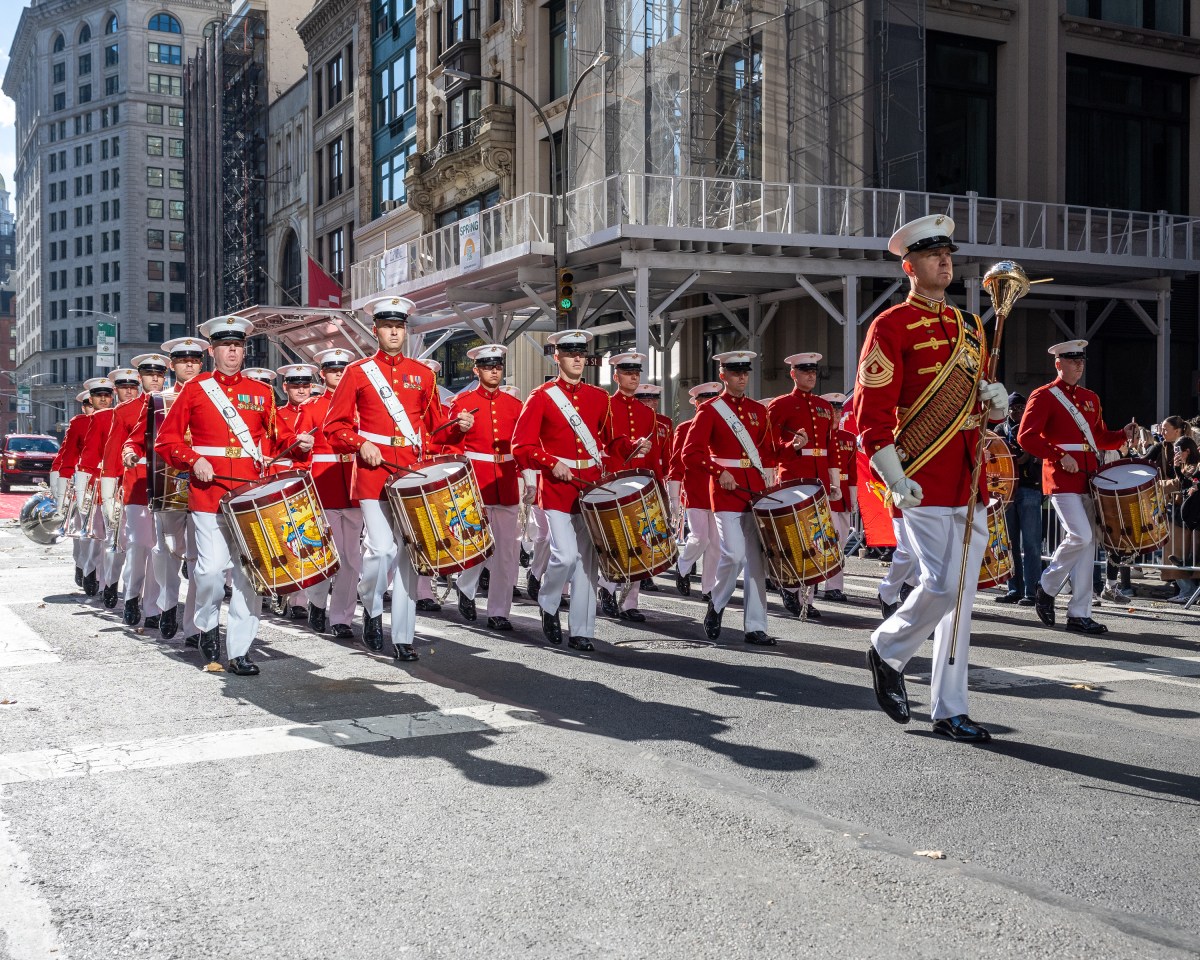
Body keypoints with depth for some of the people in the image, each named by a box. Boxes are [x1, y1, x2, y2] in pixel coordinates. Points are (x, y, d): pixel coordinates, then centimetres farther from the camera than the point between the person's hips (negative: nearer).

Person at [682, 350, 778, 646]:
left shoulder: (758, 410, 14)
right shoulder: (710, 410, 0)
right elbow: (690, 453, -7)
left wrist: (768, 486, 6)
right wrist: (719, 473, -19)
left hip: (756, 492, 5)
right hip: (726, 492, -4)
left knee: (757, 559, 1)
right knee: (734, 554, -15)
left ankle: (755, 627, 6)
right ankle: (716, 605, 11)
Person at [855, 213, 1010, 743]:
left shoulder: (969, 325, 17)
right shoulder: (892, 325, -5)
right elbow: (871, 408, -11)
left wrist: (995, 400, 2)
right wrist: (895, 479, -17)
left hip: (970, 481, 7)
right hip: (924, 483, -7)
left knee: (962, 594, 7)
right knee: (943, 584, -13)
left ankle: (949, 710, 15)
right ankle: (886, 650, 17)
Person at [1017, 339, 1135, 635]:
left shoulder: (1090, 398, 19)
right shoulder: (1044, 396, -2)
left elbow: (1100, 438, 24)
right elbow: (1026, 437, -12)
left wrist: (1123, 435, 5)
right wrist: (1060, 456, -18)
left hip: (1090, 478, 7)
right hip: (1062, 480, -7)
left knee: (1088, 544, 3)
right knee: (1080, 536, -19)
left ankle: (1079, 615, 7)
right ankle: (1047, 587, 5)